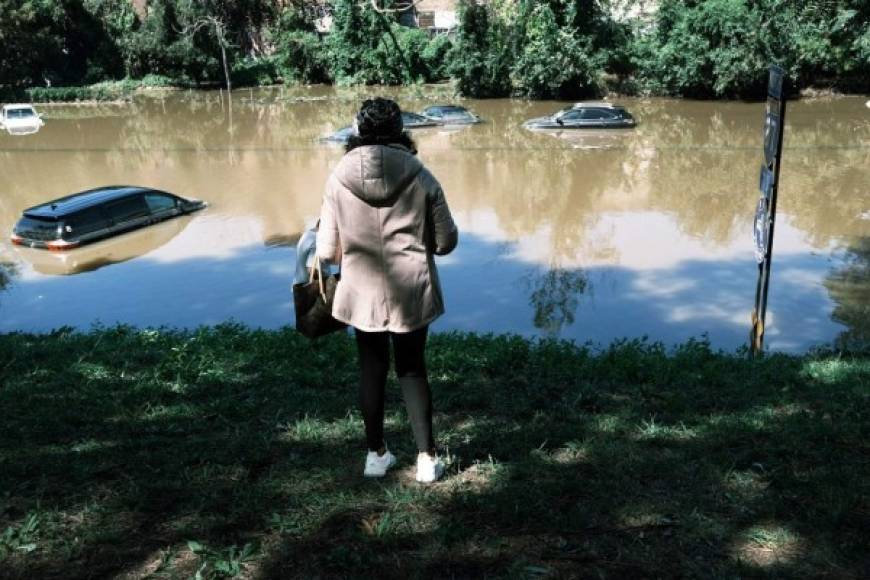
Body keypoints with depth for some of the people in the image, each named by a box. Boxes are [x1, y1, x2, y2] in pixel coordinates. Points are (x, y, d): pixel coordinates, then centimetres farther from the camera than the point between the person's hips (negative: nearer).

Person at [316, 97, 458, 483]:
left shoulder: (339, 179, -9)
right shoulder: (420, 177, -11)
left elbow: (326, 251, -6)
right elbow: (446, 241, -4)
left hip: (362, 294, 1)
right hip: (411, 293, 0)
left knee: (371, 370, 18)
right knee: (412, 369, 16)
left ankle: (376, 454, 29)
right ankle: (426, 457, 19)